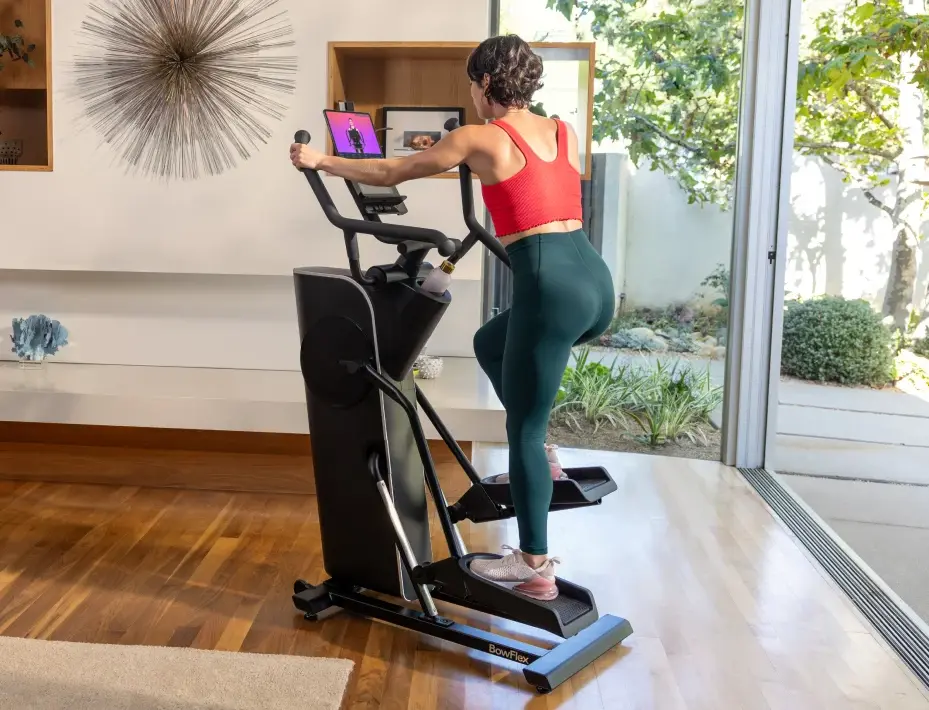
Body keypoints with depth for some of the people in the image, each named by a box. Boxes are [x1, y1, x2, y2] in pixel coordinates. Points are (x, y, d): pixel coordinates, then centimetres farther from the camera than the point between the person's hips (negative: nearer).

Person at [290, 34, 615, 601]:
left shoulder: (480, 139, 1)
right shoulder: (564, 132, 18)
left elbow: (390, 173, 10)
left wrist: (320, 161, 24)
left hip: (553, 288, -8)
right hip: (595, 281, 8)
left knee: (524, 431, 6)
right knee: (491, 344, 31)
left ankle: (534, 567, 15)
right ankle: (541, 459, 29)